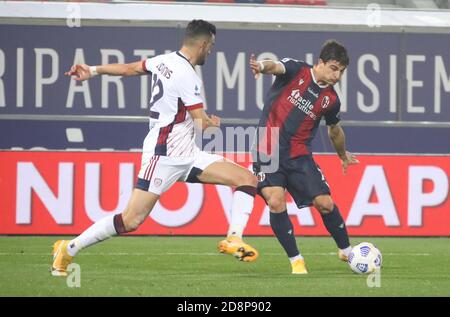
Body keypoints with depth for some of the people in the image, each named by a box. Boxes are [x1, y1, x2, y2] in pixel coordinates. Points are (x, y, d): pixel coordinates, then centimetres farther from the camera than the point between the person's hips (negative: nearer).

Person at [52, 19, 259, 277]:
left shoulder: (164, 61, 10)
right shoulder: (187, 76, -18)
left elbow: (130, 68, 22)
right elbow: (203, 123, -16)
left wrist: (94, 70, 35)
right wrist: (214, 122, 8)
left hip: (187, 156, 10)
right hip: (164, 155, -10)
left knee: (248, 178, -4)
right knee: (131, 220, -10)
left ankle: (235, 241, -15)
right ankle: (68, 250, 4)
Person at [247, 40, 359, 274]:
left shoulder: (331, 100, 6)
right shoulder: (296, 71, -5)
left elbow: (334, 129, 26)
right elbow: (277, 67, -28)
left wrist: (343, 155, 39)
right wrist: (263, 66, -52)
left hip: (300, 156, 3)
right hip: (269, 151, -3)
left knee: (325, 203, -4)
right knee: (276, 202, -19)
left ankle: (346, 250, 21)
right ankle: (296, 260, -4)